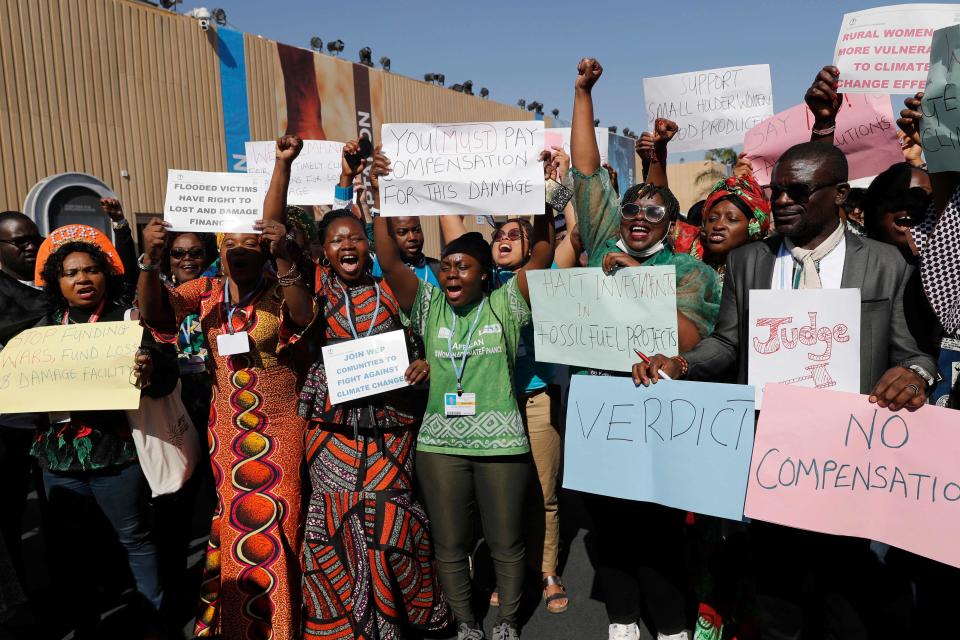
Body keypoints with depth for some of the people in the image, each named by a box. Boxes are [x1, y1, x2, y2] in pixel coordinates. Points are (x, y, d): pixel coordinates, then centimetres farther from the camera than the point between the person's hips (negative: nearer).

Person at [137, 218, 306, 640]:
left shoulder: (279, 293, -7)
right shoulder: (205, 291, 3)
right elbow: (152, 309, -11)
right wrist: (150, 260, -29)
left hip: (277, 432, -3)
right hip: (224, 431, 3)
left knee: (271, 532, 3)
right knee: (224, 528, 9)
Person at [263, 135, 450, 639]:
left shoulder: (389, 292, 5)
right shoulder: (315, 290, 2)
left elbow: (418, 346, 14)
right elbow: (271, 232, -8)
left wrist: (423, 365, -9)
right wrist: (283, 164, -16)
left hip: (388, 422, 0)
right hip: (333, 423, 0)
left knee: (386, 518, 1)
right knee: (338, 520, 3)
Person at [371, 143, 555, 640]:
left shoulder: (505, 305, 0)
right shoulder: (429, 306, 3)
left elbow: (542, 255, -9)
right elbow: (390, 263, -6)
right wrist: (379, 198, -11)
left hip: (501, 443, -1)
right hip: (439, 443, 2)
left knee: (506, 542, 12)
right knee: (450, 545, 12)